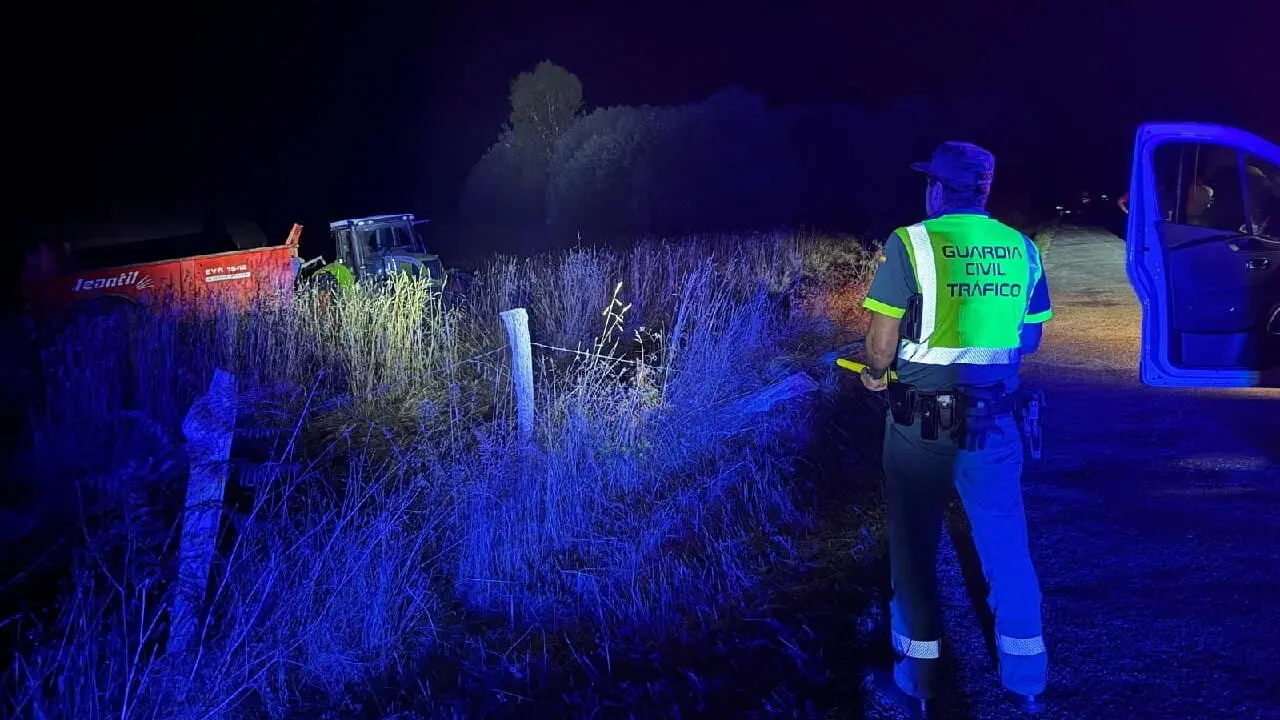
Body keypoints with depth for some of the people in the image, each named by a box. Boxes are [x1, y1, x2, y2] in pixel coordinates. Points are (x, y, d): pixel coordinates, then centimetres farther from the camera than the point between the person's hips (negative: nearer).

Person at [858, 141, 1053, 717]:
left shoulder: (911, 243, -10)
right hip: (995, 419, 4)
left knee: (914, 548, 10)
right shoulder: (1022, 249, 4)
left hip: (922, 420, -3)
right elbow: (1029, 339, 13)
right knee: (1005, 544, 14)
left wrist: (876, 374, 10)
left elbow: (882, 342, -11)